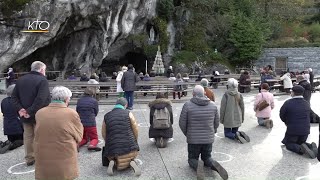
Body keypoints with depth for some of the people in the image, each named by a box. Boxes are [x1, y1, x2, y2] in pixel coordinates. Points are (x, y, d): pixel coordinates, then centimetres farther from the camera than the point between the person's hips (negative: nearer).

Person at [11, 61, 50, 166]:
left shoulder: (21, 80, 7)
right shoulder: (42, 80, -16)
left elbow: (14, 97, 4)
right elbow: (41, 99, -27)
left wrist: (20, 109, -6)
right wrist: (31, 112, -22)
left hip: (25, 115, 6)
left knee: (28, 136, 15)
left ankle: (29, 159, 24)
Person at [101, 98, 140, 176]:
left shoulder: (106, 116, 8)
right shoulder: (128, 114, 0)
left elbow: (103, 134, 13)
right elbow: (135, 131, 2)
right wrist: (135, 142, 19)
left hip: (112, 148, 2)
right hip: (129, 146, -1)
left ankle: (112, 162, -2)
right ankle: (132, 162, -5)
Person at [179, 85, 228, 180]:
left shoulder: (187, 105, -13)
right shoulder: (213, 105, -3)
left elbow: (182, 123, -7)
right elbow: (216, 123, 5)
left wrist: (187, 134, 11)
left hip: (193, 140, -2)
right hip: (208, 139, 3)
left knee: (192, 159, 17)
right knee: (207, 158, 23)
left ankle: (197, 165, -18)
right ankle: (213, 165, -11)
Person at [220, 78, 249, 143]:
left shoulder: (226, 95, -14)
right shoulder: (239, 95, -2)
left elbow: (222, 108, -10)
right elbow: (242, 107, 5)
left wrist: (221, 119, 0)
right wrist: (242, 118, 17)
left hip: (228, 118, -4)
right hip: (237, 118, 4)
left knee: (227, 133, 11)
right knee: (234, 132, 19)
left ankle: (235, 136, -19)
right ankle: (240, 134, -12)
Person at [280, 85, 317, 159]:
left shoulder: (288, 103, -14)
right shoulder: (307, 104, 2)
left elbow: (282, 116, -4)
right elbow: (308, 117, 11)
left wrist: (287, 122, 19)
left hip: (292, 130, -5)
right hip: (305, 130, 5)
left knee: (288, 144, 15)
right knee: (300, 143, 27)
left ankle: (301, 149, -15)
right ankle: (311, 146, -5)